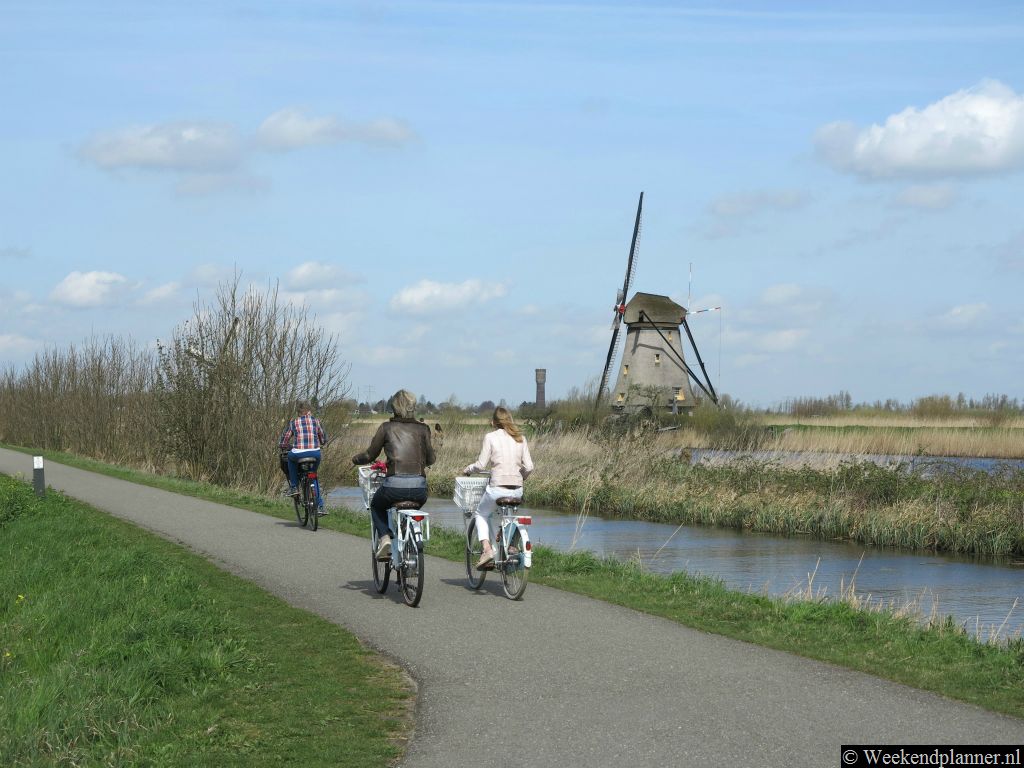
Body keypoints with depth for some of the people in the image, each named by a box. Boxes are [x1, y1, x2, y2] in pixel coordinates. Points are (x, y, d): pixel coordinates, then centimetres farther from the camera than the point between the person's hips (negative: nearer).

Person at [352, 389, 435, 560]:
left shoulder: (386, 428, 6)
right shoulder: (423, 429, 11)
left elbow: (370, 455, 11)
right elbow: (430, 459, 14)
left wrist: (355, 459, 31)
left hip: (394, 484, -2)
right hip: (419, 487, 2)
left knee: (376, 506, 29)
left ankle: (385, 538, 6)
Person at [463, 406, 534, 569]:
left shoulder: (491, 437, -3)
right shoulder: (520, 438, 9)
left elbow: (481, 465, -6)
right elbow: (529, 467, 4)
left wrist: (467, 469, 14)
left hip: (497, 488, -4)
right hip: (517, 490, 4)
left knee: (481, 514, 21)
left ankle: (486, 548, 1)